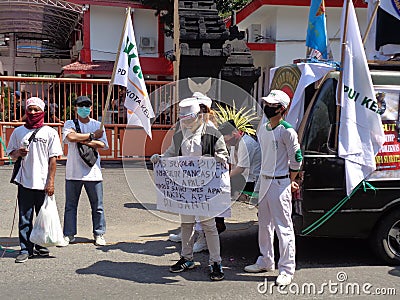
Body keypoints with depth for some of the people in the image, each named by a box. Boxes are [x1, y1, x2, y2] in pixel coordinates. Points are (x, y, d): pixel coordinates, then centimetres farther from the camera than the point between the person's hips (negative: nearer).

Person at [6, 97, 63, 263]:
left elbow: (53, 158, -1)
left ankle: (41, 245, 24)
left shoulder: (50, 132, 1)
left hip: (43, 183, -1)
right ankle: (25, 249, 10)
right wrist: (18, 153, -9)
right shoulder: (18, 132, 8)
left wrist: (51, 181, -8)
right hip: (24, 182, 1)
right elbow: (11, 153, 16)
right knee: (24, 218, 2)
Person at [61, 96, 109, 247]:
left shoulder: (97, 125, 10)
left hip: (93, 171, 1)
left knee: (97, 205, 5)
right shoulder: (70, 124, 6)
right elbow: (71, 137, -16)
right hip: (73, 171, -1)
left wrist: (85, 141, -12)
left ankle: (99, 234, 15)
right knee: (70, 205, 5)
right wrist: (92, 136, -9)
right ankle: (69, 234, 16)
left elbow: (103, 144, -3)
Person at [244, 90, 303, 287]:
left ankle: (287, 270, 3)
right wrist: (263, 177, 17)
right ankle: (266, 261, 31)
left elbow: (296, 159, -12)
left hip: (280, 183, -9)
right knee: (264, 224, 17)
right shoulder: (262, 129, 11)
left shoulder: (286, 130, -14)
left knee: (283, 226, -4)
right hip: (264, 181, 9)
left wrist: (289, 181, -4)